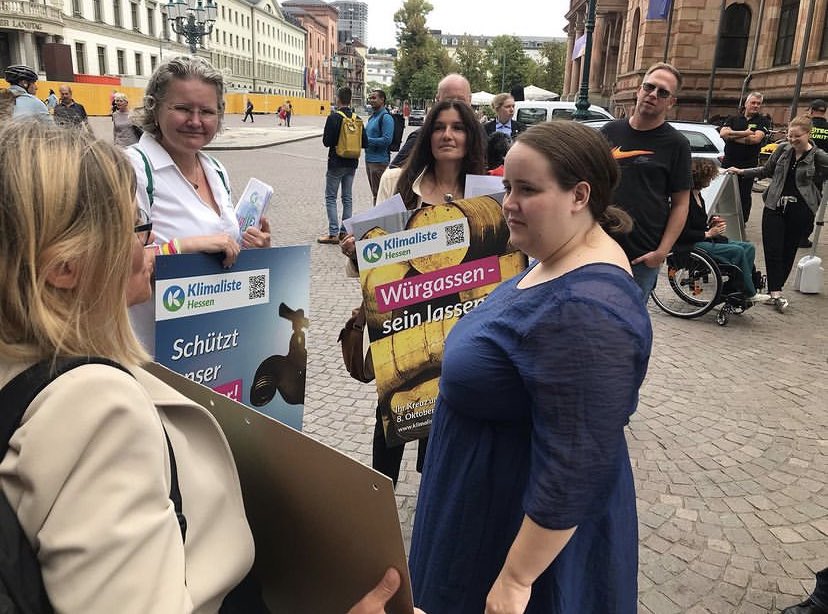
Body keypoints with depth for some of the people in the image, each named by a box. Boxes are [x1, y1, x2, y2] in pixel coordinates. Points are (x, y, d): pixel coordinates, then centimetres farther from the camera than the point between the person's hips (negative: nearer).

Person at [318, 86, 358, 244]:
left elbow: (326, 142, -15)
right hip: (352, 163, 5)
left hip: (336, 163, -5)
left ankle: (333, 233, -3)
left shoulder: (333, 117, -14)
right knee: (347, 197, 13)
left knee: (330, 197, 2)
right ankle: (345, 231, 16)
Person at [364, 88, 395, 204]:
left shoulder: (386, 117, -13)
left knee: (378, 194, -4)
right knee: (374, 193, 18)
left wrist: (367, 140, -18)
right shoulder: (372, 117, 15)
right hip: (369, 159, 9)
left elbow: (387, 140, -21)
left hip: (379, 161, -9)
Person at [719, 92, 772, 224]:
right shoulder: (733, 119, 11)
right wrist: (744, 133, -13)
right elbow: (722, 133, -8)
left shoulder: (763, 121, 4)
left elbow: (756, 138, -14)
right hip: (728, 162, 2)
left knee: (744, 196, 5)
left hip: (748, 165, -2)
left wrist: (732, 136, -8)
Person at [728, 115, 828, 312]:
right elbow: (767, 170, 16)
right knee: (772, 250, -6)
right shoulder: (783, 149, 4)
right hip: (775, 206, 2)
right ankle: (776, 292, -5)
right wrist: (742, 172, 12)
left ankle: (775, 290, 17)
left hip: (799, 210, -2)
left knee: (788, 251, 6)